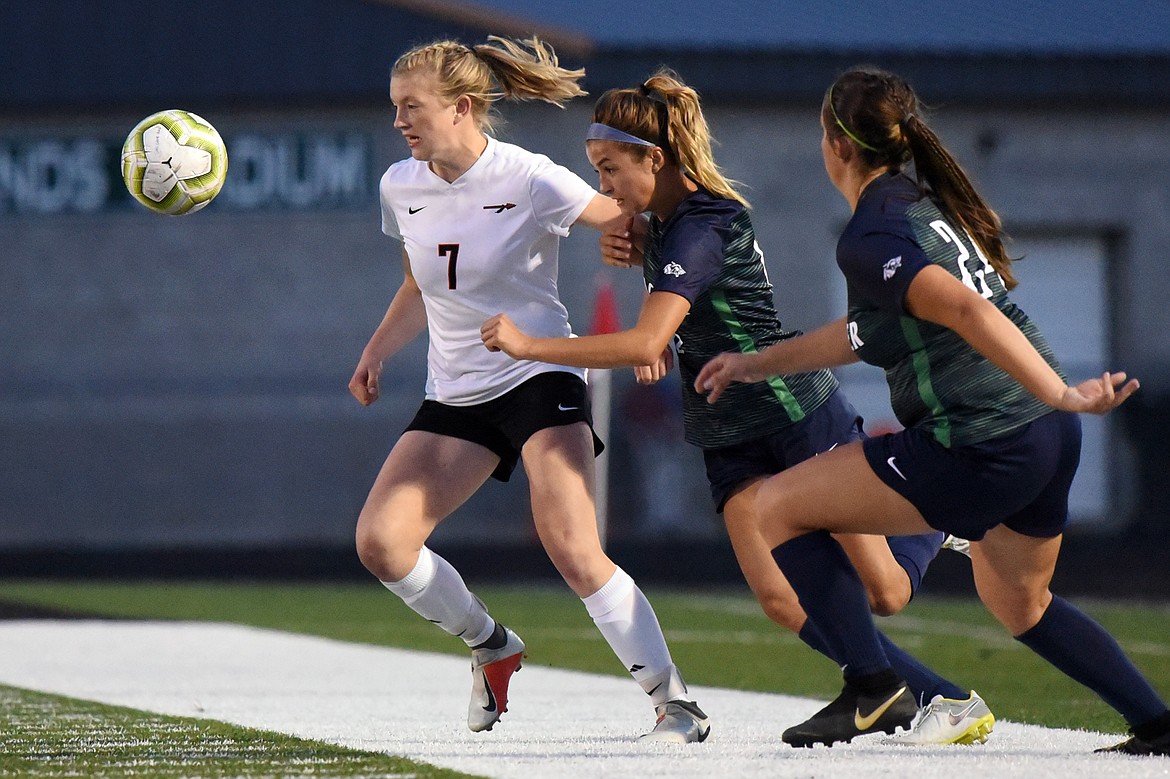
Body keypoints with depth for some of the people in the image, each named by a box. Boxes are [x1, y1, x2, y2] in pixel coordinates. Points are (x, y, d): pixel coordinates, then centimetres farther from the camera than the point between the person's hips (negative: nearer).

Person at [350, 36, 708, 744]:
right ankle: (492, 649, 15)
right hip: (454, 395, 6)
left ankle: (678, 706, -12)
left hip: (540, 380, -6)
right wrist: (377, 352, 8)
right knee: (380, 541, -10)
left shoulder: (531, 181, -14)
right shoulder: (401, 187, 4)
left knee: (574, 552, -21)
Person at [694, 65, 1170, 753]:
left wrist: (1064, 397, -34)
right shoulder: (929, 202, 16)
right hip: (1050, 439, 9)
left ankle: (874, 689, -2)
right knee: (1019, 601, 31)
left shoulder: (871, 239, -13)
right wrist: (761, 363, 32)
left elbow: (969, 313, -28)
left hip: (980, 450, -9)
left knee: (778, 508, 2)